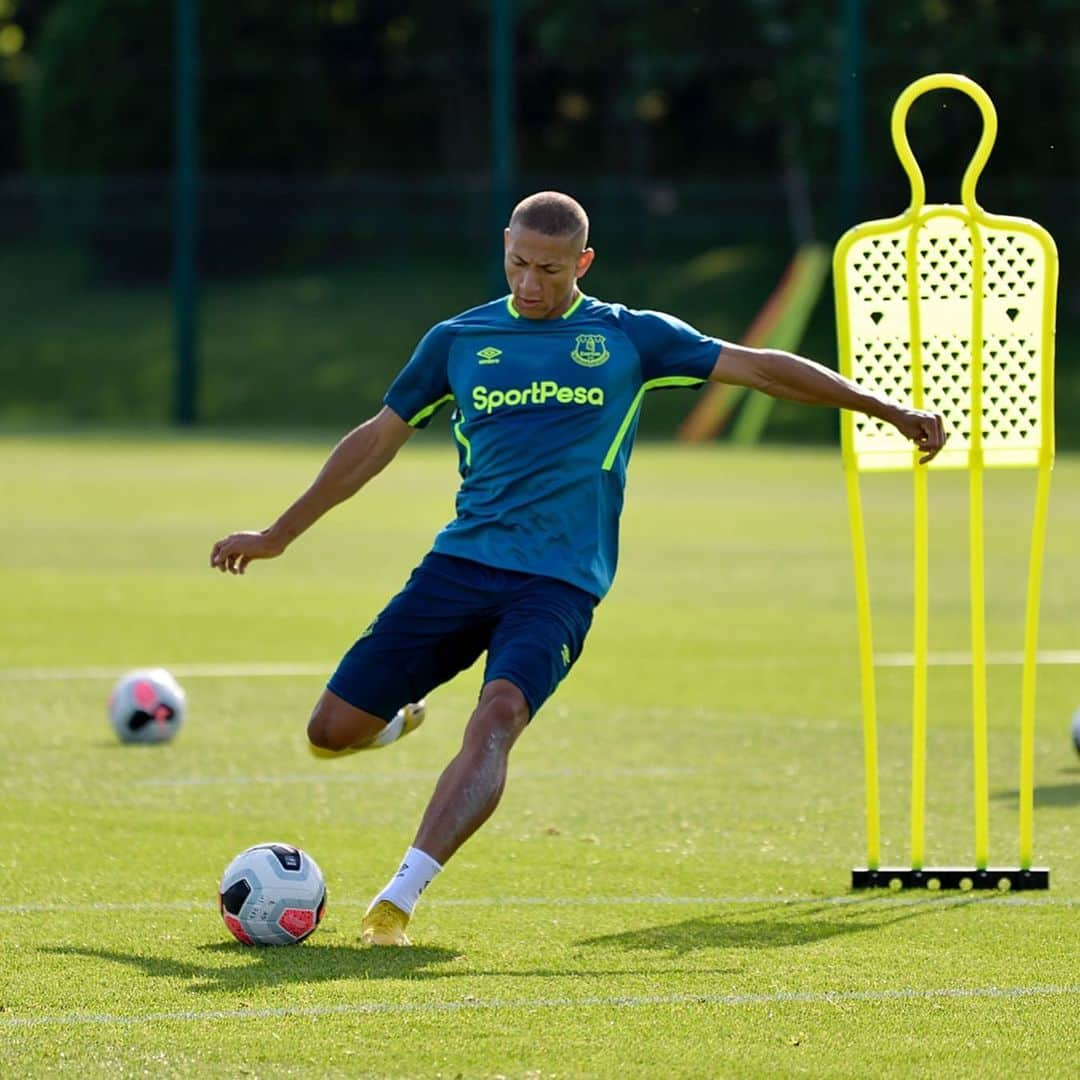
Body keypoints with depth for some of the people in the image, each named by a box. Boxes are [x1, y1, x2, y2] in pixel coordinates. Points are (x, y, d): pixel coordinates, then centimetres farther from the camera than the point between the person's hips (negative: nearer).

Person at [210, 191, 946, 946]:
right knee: (333, 732, -3)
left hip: (559, 584, -3)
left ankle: (400, 898, -36)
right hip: (460, 565, 3)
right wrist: (278, 536, 24)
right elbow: (378, 439, 20)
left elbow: (759, 367, 7)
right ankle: (403, 714, 33)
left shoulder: (628, 338, 6)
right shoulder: (459, 340, 11)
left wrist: (892, 411, 5)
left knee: (498, 718, -30)